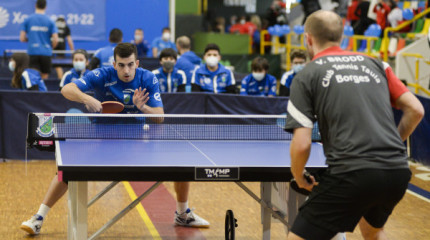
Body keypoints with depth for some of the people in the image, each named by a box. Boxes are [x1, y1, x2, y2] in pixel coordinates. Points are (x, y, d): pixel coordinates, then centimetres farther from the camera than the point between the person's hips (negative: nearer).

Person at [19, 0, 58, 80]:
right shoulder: (50, 21, 2)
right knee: (44, 78, 10)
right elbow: (55, 40, -3)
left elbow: (22, 38, 2)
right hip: (46, 53, 0)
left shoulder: (27, 20, 3)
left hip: (32, 53, 0)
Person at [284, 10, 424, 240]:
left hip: (353, 174, -6)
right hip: (398, 173, 6)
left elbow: (302, 145, -3)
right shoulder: (375, 64, 18)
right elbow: (415, 110, 14)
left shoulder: (306, 76, 5)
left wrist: (299, 178, 15)